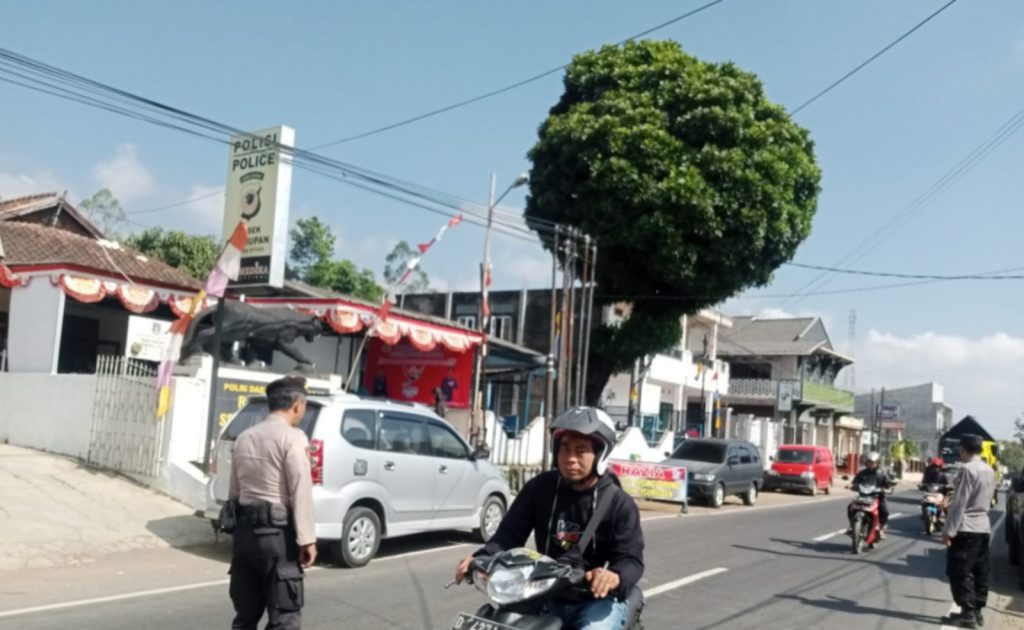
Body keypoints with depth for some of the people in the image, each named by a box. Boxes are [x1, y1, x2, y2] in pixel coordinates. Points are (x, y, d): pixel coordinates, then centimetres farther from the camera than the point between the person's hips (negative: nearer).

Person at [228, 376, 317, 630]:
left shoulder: (245, 437, 14)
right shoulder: (293, 437, -9)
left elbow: (234, 489, 14)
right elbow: (300, 492, -15)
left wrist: (238, 523, 18)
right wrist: (307, 539, -13)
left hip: (245, 529, 7)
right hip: (277, 532, -7)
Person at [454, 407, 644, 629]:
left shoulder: (619, 503, -6)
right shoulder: (540, 488, 3)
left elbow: (631, 559, -13)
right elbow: (509, 534, 2)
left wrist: (615, 576, -38)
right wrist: (481, 559, -19)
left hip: (598, 599, -3)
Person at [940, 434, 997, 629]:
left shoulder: (968, 469, -16)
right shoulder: (989, 471, 10)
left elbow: (960, 503, -19)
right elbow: (987, 500, 16)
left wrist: (949, 530, -16)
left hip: (966, 528, -9)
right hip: (983, 527, 9)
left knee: (959, 572, -4)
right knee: (979, 572, 11)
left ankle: (967, 613, -5)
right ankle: (976, 611, 16)